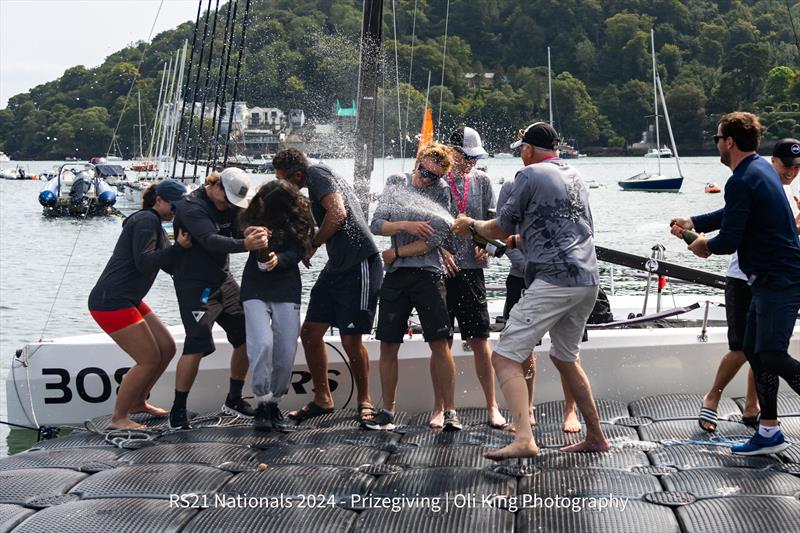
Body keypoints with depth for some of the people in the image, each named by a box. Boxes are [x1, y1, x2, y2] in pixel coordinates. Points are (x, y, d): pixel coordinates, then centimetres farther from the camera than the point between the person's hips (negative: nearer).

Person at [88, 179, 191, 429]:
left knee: (167, 348, 13)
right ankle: (118, 419, 0)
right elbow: (143, 262, -22)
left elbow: (172, 266, 17)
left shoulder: (156, 226, 21)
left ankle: (138, 402, 28)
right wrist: (179, 247, -24)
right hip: (112, 302, -10)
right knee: (150, 359, -9)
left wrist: (185, 245, 1)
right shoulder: (146, 220, -12)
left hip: (129, 301, 10)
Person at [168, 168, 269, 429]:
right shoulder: (191, 207, -19)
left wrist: (253, 234, -29)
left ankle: (233, 401, 21)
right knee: (197, 345, -15)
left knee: (247, 337, 7)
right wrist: (245, 244, -49)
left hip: (223, 280, 8)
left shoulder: (230, 205, 6)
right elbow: (211, 240, -33)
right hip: (195, 286, -8)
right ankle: (178, 412, -5)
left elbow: (238, 230, -4)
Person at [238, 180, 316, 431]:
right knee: (262, 344, -18)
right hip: (255, 290, 0)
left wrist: (278, 259, -31)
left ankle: (274, 401, 18)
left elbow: (297, 253, -11)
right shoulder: (254, 213, 0)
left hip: (286, 291, 0)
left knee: (286, 352, -2)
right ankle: (262, 403, -8)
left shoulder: (299, 221, -5)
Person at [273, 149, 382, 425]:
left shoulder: (316, 173, -12)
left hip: (360, 265, -10)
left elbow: (337, 213, -25)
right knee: (310, 332, 8)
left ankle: (365, 401, 14)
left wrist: (312, 244, -12)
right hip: (337, 266, 10)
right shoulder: (321, 176, 17)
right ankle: (322, 399, 19)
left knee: (351, 340, -4)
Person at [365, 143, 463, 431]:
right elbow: (376, 225, 3)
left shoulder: (441, 192, 2)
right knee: (388, 345, 4)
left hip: (428, 274, -3)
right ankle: (387, 411, 15)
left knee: (440, 344, -7)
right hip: (396, 276, 3)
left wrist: (395, 252, -5)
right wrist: (406, 225, -13)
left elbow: (435, 240, -7)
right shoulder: (396, 183, 10)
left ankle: (448, 411, -1)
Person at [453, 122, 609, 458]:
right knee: (565, 357, 25)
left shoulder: (530, 175, -2)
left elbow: (500, 230, 2)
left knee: (505, 357, -10)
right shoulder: (574, 176, 21)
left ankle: (523, 439, -26)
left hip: (554, 280, -8)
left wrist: (471, 225, 23)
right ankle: (596, 437, 27)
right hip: (588, 280, 8)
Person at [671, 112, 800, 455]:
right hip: (771, 279, 11)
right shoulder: (761, 168, 14)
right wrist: (694, 222, 26)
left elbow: (729, 241, -19)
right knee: (754, 350, 12)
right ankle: (769, 431, 16)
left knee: (772, 356, -15)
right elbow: (734, 214, 29)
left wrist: (706, 245, 2)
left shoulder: (741, 182, -18)